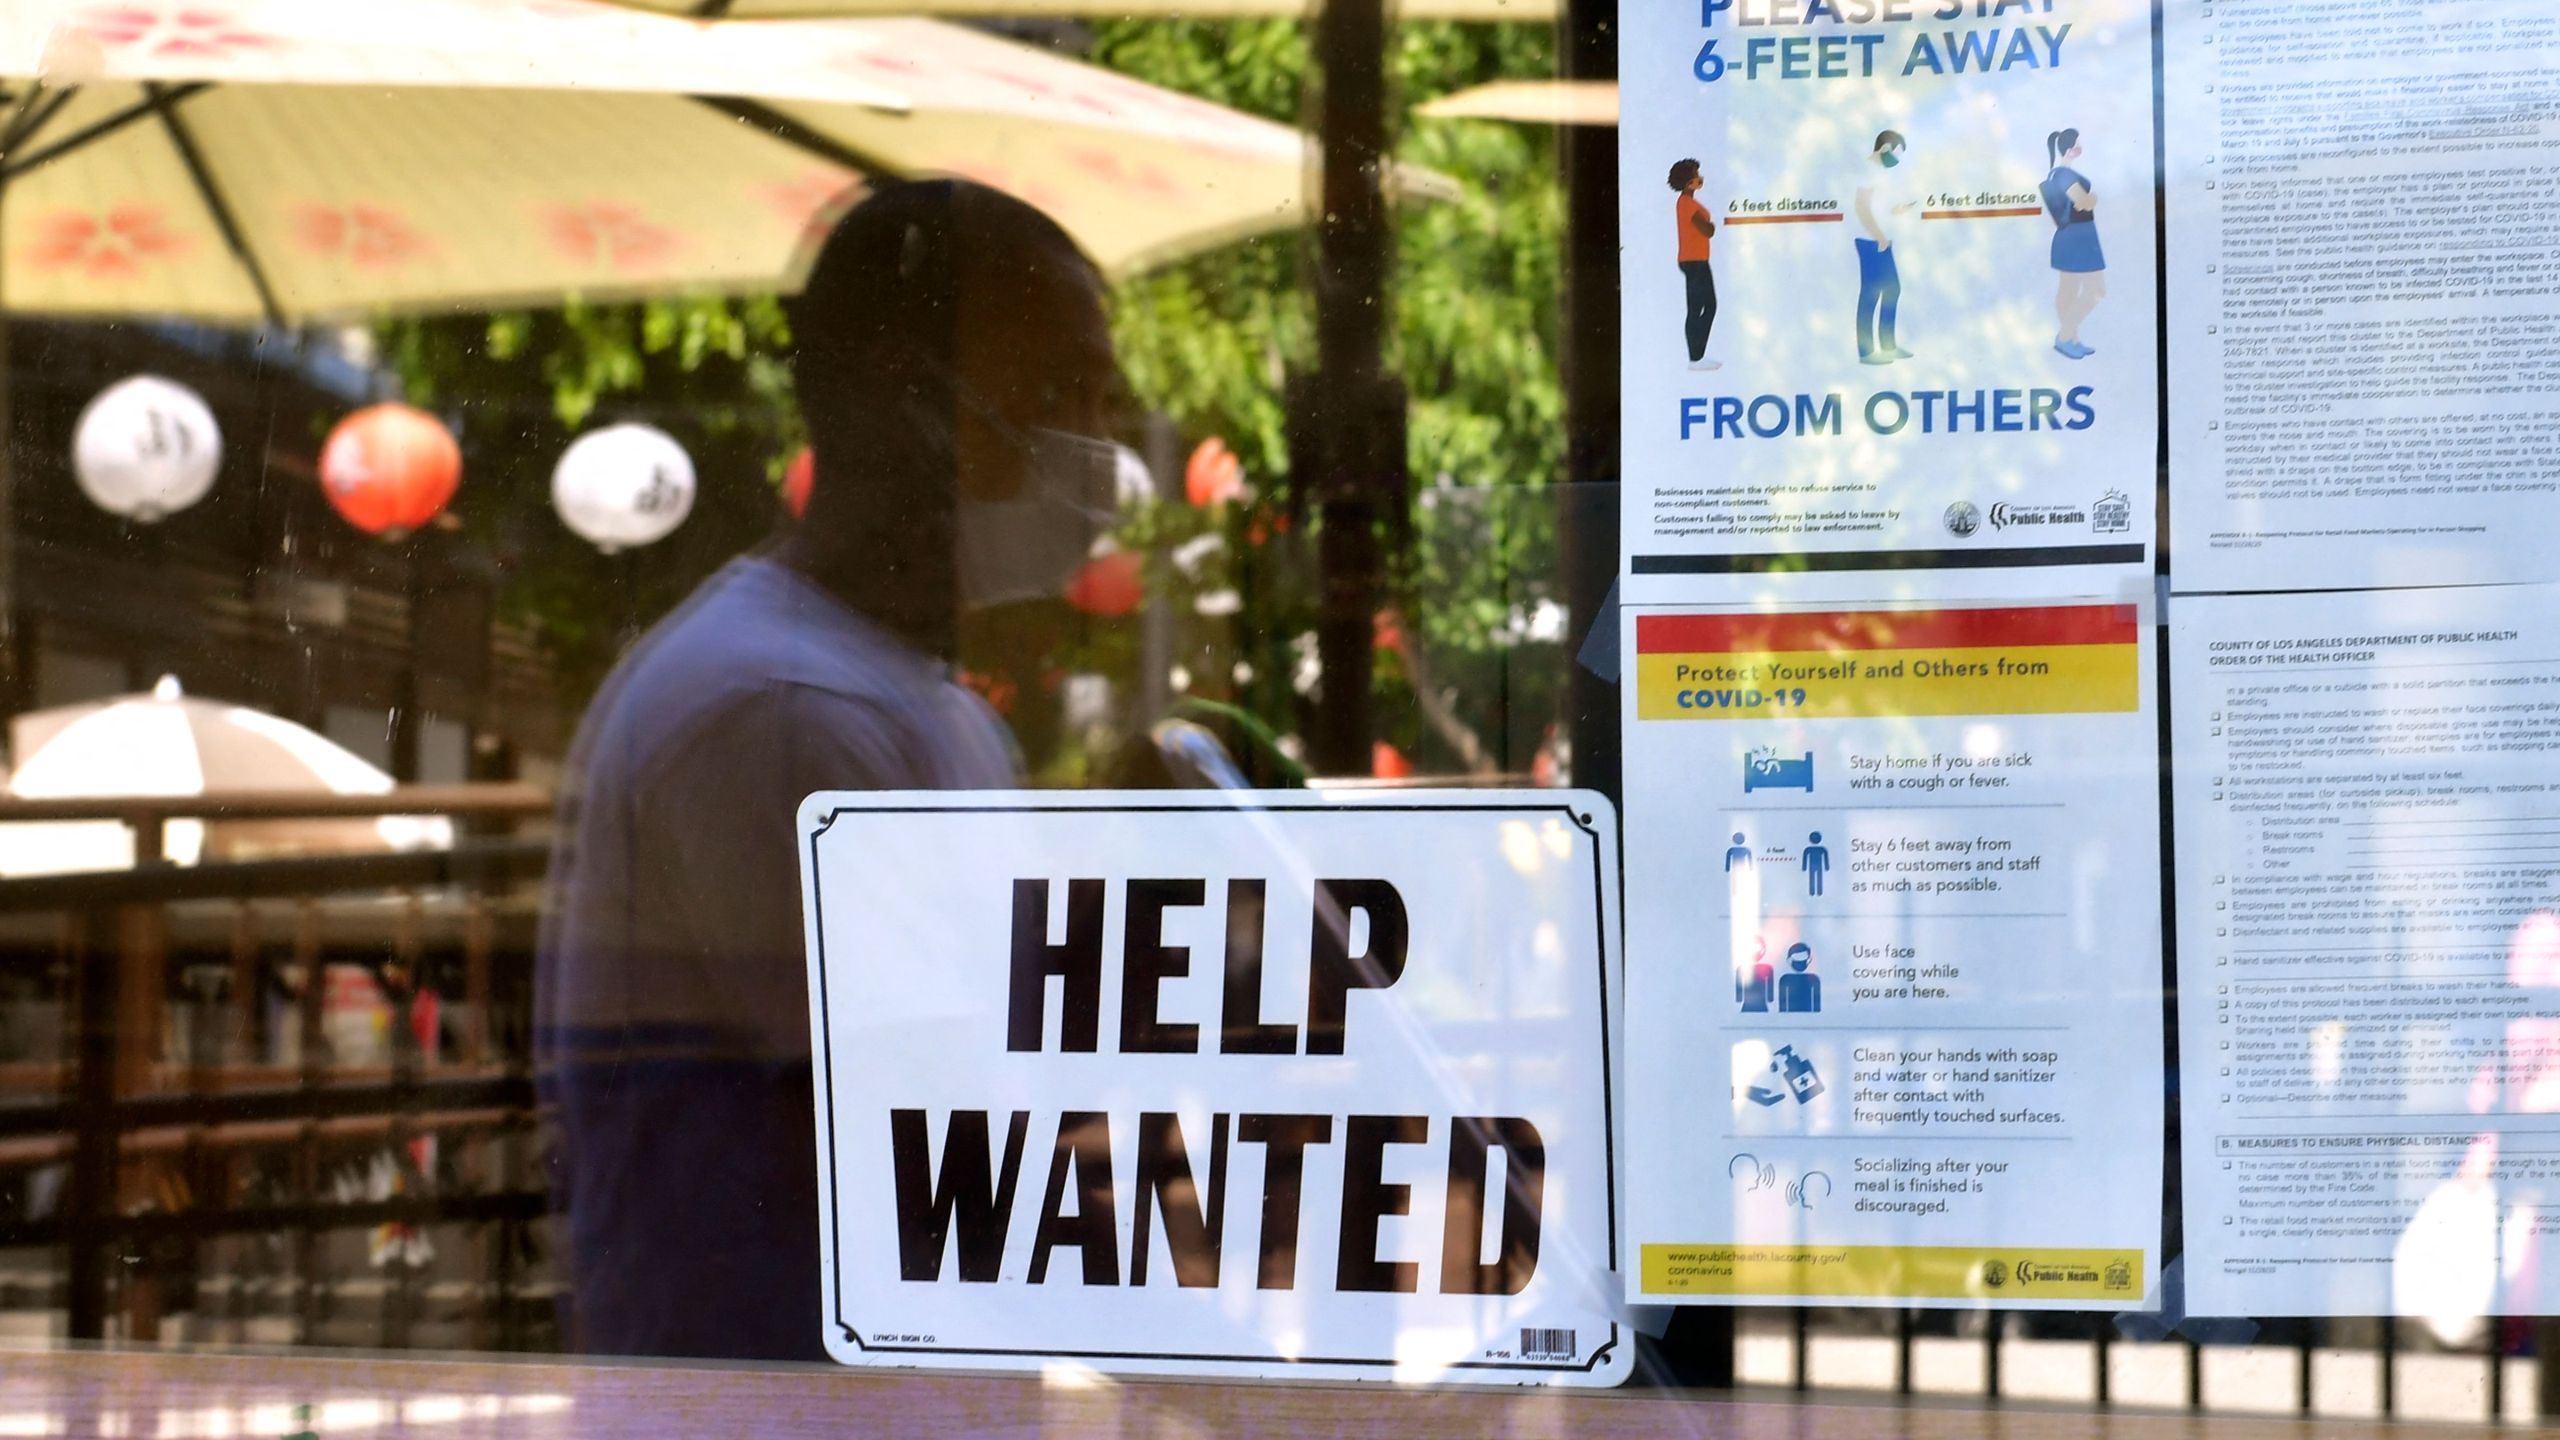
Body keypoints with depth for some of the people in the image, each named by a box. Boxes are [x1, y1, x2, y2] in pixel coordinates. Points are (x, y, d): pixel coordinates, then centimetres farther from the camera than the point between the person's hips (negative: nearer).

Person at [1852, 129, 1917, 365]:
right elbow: (1863, 208, -19)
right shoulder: (1869, 170, -11)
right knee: (1870, 294, -8)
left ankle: (1887, 346, 24)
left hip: (1882, 242, 11)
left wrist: (1902, 210, 13)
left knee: (1892, 290, 15)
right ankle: (1866, 352, -6)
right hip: (1872, 242, -11)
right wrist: (1879, 236, -22)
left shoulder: (1879, 171, 19)